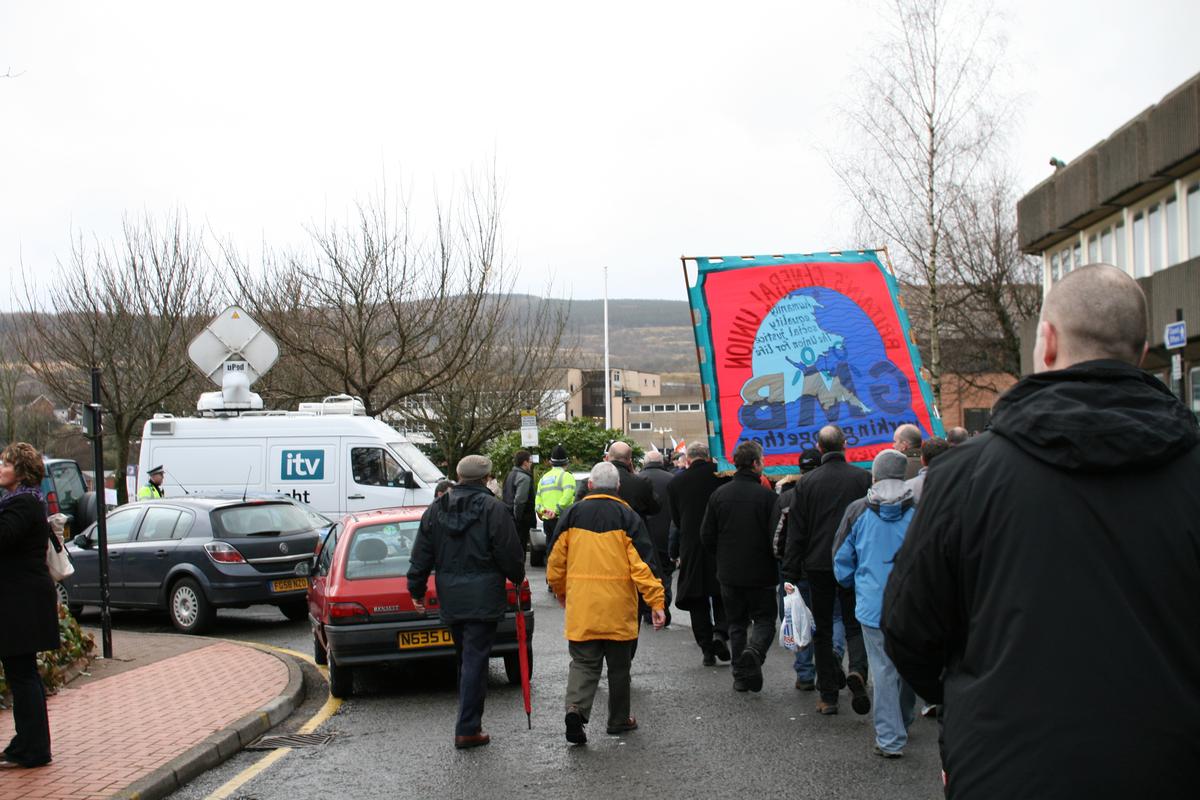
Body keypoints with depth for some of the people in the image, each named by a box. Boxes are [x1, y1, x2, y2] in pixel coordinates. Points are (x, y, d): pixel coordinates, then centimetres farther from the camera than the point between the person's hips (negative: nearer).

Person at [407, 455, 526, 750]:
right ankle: (468, 729, -4)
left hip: (449, 597, 5)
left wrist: (416, 590, 15)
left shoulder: (435, 509, 7)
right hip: (483, 596, -5)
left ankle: (470, 717, 28)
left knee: (465, 658, 19)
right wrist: (517, 578, 10)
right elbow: (510, 553, -9)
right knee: (475, 660, -3)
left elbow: (421, 556, 8)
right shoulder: (493, 509, -9)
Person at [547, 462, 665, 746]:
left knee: (583, 662, 6)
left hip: (581, 605, 1)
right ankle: (618, 720, 22)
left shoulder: (573, 514, 3)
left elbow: (556, 559, 7)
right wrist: (655, 600, -10)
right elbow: (640, 562, -11)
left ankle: (576, 707, -17)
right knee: (619, 666, 13)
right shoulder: (627, 516, -3)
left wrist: (559, 590, 23)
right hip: (618, 606, -1)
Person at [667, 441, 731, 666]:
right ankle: (721, 631, -10)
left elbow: (676, 520, 6)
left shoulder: (675, 483, -1)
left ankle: (706, 648, 8)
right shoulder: (723, 475, -6)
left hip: (691, 548, 1)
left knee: (698, 599, 8)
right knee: (722, 594, 13)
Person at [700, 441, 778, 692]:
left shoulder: (719, 494, 0)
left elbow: (707, 535, 4)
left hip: (729, 574, 4)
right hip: (761, 574, -3)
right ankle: (754, 652, -20)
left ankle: (741, 676, 12)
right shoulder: (767, 495, -12)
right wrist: (775, 562, 7)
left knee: (736, 624, 14)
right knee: (764, 619, 8)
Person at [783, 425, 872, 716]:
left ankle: (828, 697, 11)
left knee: (822, 630, 10)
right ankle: (858, 670, -21)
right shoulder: (864, 478, -2)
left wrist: (791, 573, 3)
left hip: (818, 565, 0)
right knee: (854, 624, 9)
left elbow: (796, 531, -1)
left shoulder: (806, 483, -2)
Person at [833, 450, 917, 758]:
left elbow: (842, 563, 7)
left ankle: (890, 739, 1)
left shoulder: (858, 512, -2)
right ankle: (903, 724, 34)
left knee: (884, 669, 2)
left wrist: (855, 583, 27)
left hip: (873, 605, -1)